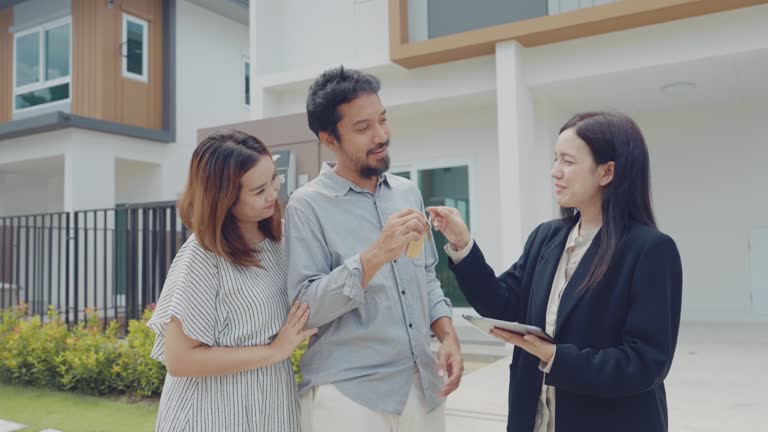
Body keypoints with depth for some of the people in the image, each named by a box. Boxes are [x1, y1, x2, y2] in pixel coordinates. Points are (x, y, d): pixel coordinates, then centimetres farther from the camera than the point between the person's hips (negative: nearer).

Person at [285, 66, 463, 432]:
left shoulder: (408, 192, 6)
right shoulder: (308, 205, -11)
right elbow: (306, 307, -16)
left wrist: (447, 335, -1)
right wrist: (375, 255, -26)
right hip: (347, 392, -5)